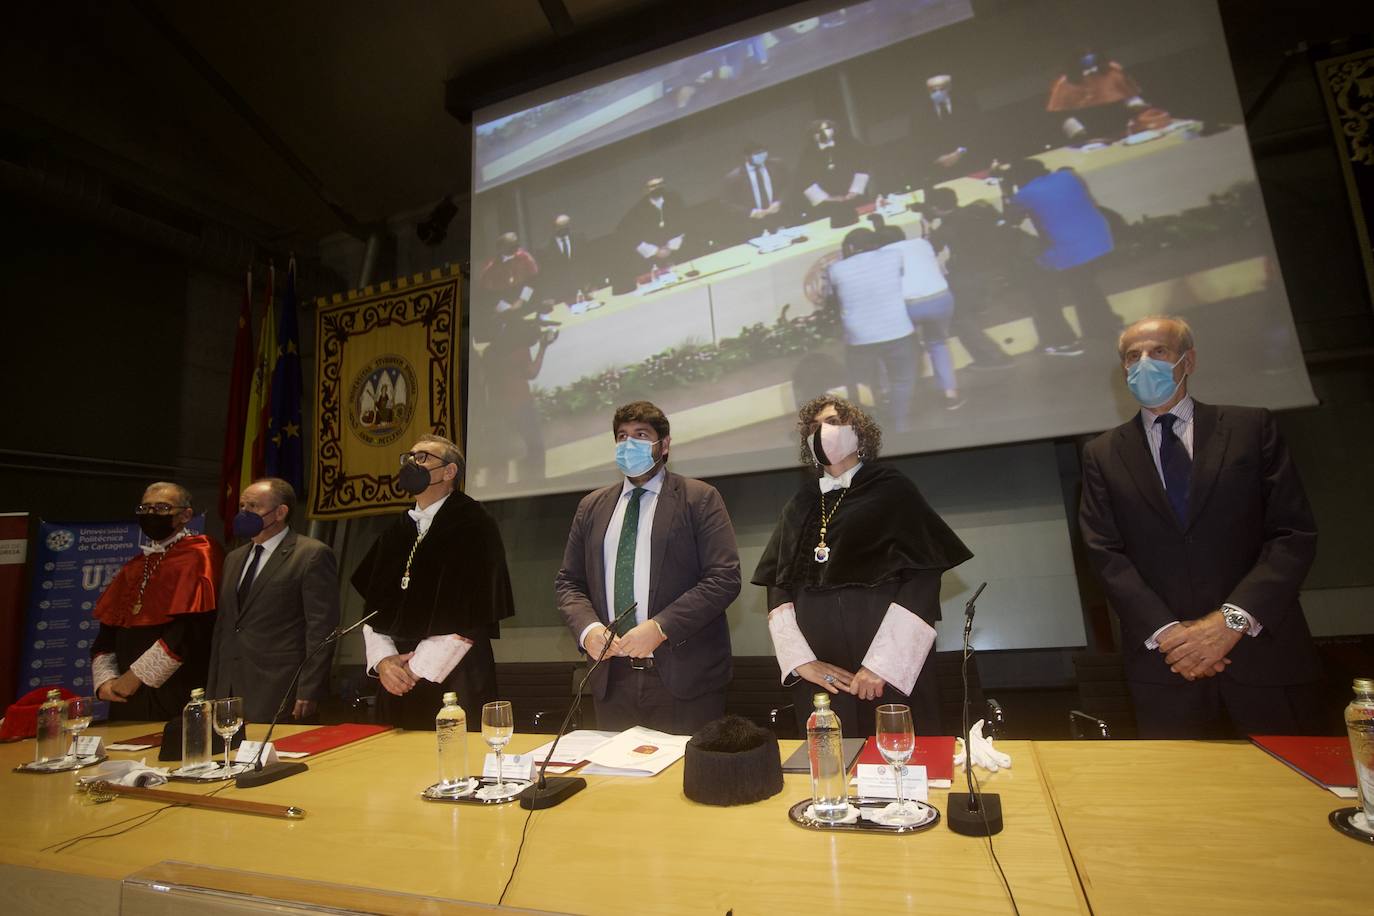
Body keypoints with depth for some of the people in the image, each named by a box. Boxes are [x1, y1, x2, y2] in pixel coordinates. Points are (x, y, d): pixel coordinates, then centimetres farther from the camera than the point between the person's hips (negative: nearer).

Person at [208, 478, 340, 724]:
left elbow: (321, 629, -12)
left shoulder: (313, 555, -8)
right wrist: (212, 690, 15)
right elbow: (222, 626, 19)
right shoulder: (234, 558, 17)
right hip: (228, 692, 7)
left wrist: (309, 692, -16)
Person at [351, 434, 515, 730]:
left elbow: (475, 612, -13)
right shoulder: (395, 532, 11)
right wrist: (382, 660, -4)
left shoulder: (473, 525, -7)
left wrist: (417, 668, -12)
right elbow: (373, 605, 12)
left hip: (453, 679, -5)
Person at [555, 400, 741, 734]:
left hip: (683, 678, -3)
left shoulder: (699, 498, -3)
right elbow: (568, 581, 12)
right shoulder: (592, 506, 11)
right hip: (612, 678, 4)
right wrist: (587, 628, -7)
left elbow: (725, 578, -10)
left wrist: (660, 628, -18)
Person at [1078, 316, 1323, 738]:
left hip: (1265, 654, 1)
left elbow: (1294, 533, -2)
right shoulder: (1103, 453, 5)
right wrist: (1165, 631, -13)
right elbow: (1105, 553, -2)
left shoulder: (1251, 427, 4)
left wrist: (1233, 618, -14)